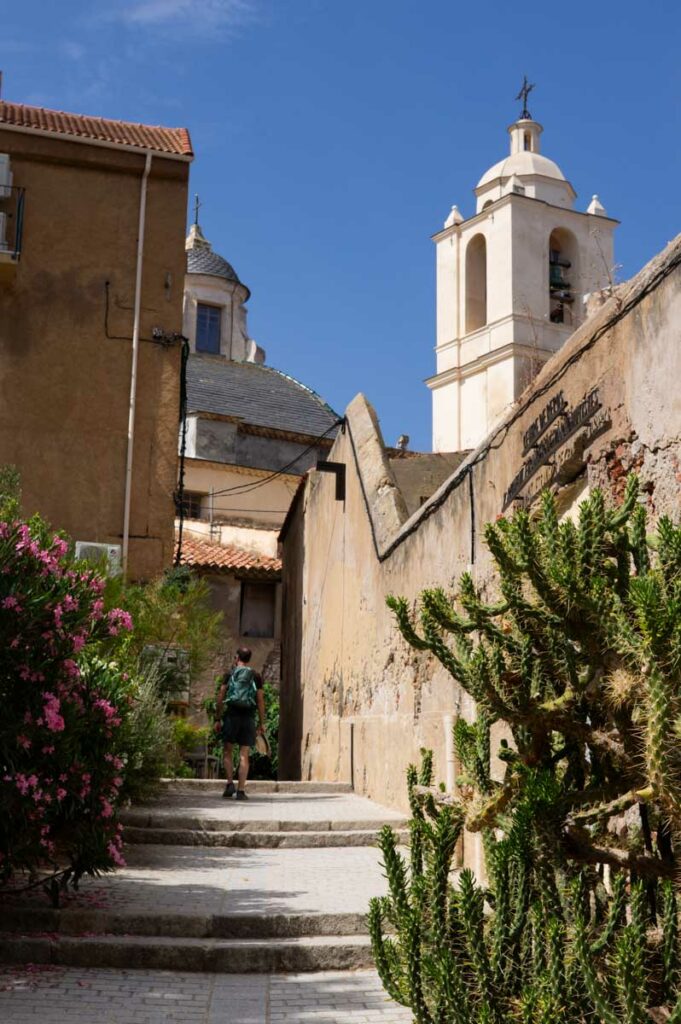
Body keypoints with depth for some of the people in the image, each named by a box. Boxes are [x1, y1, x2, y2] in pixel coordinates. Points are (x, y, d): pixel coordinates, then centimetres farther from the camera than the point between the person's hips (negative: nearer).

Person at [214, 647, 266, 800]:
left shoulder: (229, 675, 4)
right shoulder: (256, 677, 4)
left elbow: (220, 698, 2)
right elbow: (260, 701, 1)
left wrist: (218, 719, 8)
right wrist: (262, 723, 6)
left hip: (231, 716, 0)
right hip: (248, 718, 0)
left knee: (228, 752, 13)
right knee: (244, 756, 2)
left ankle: (230, 783, -1)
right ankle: (241, 790, -1)